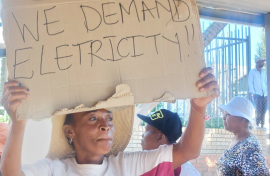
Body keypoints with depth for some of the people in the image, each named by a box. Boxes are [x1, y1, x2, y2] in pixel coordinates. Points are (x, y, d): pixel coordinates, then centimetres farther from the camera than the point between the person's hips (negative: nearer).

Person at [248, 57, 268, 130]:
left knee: (264, 110, 2)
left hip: (264, 94, 4)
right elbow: (250, 82, -1)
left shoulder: (264, 71, 15)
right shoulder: (252, 72, 2)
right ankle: (257, 124, -1)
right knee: (259, 110, -10)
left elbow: (266, 82, 17)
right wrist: (252, 92, -10)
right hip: (257, 94, -4)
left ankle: (262, 125, 9)